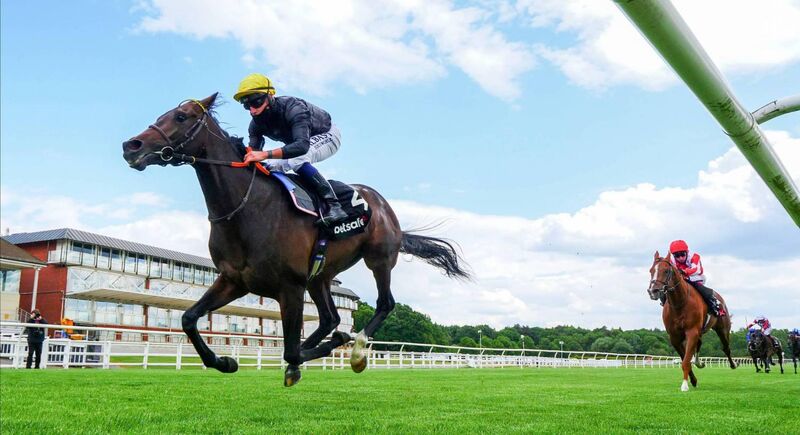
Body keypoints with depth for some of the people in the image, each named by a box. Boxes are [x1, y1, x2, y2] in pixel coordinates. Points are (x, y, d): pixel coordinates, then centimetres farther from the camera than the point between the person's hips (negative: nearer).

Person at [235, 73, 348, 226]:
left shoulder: (292, 108, -37)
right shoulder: (256, 124, -14)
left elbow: (302, 145, -52)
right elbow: (253, 152, -15)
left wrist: (265, 154, -62)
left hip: (327, 135, -8)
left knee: (296, 160, -35)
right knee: (270, 166, -6)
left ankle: (334, 206, -31)